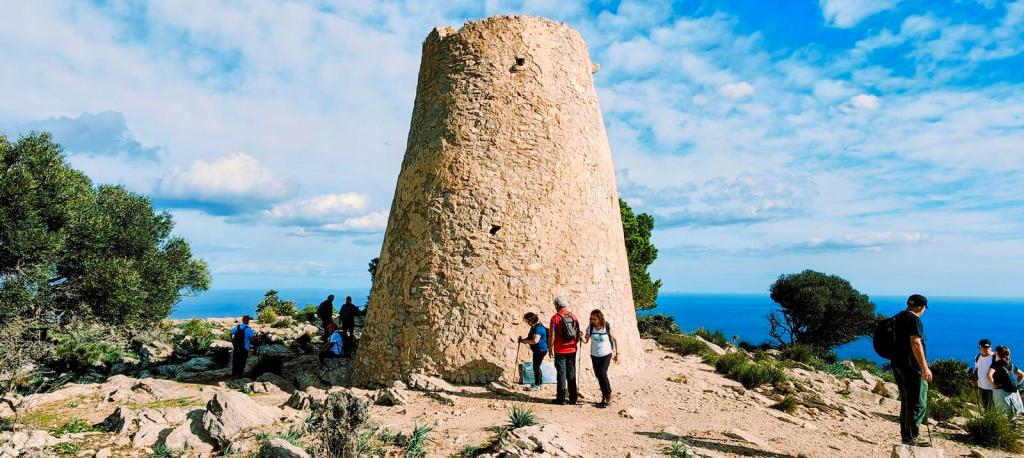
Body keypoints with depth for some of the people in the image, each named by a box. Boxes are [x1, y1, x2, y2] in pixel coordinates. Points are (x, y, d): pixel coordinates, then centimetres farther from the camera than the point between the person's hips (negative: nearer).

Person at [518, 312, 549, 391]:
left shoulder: (538, 328, -23)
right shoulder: (534, 327, 9)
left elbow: (535, 340, -31)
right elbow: (530, 337, 21)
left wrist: (525, 341, -19)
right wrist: (523, 340, 3)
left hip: (540, 350, -10)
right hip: (537, 350, 10)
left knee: (536, 367, -2)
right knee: (536, 366, 18)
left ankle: (537, 385, 9)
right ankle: (540, 383, 30)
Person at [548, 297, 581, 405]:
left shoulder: (555, 317, -11)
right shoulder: (573, 316, 4)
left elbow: (552, 335, -12)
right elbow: (578, 334, 9)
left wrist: (550, 348, -1)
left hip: (560, 351, -4)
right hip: (572, 350, 4)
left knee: (561, 373, 1)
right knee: (571, 373, 12)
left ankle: (561, 398, 3)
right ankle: (573, 398, 16)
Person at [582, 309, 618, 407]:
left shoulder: (607, 327, -15)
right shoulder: (590, 327, -7)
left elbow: (614, 340, -1)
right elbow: (586, 340, -5)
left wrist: (616, 353, 3)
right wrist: (582, 337, -27)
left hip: (606, 355, -4)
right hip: (594, 355, 4)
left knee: (603, 374, -15)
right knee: (598, 376, 9)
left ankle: (608, 396, 2)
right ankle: (604, 396, 25)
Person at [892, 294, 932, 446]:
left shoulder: (897, 318, 15)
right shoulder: (914, 320, -14)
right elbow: (915, 344, -23)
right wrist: (925, 368, -24)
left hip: (897, 365, 9)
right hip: (912, 367, -9)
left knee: (905, 403, 15)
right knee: (917, 404, -3)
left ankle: (905, 438, 20)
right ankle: (911, 439, -4)